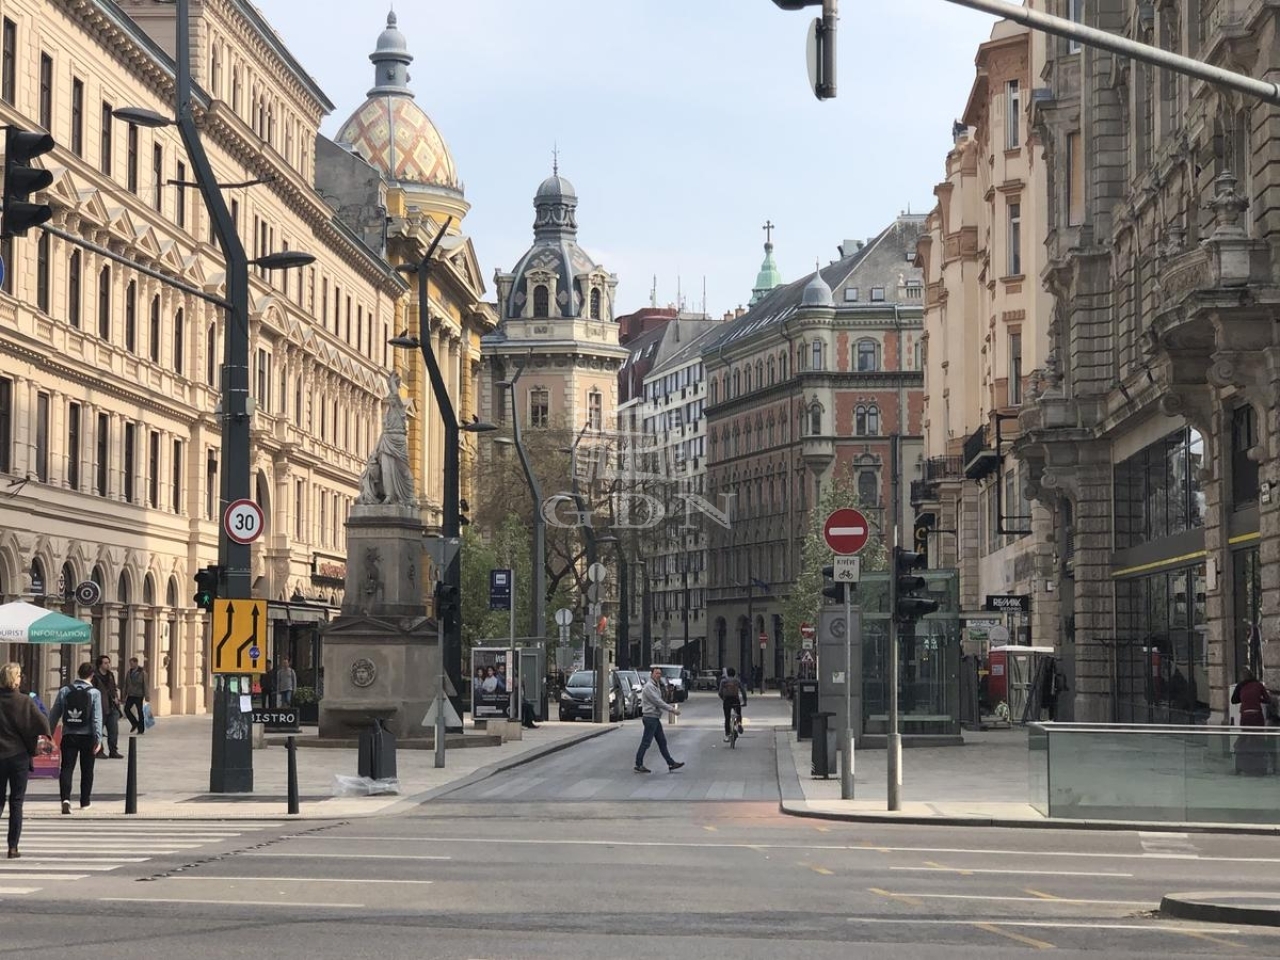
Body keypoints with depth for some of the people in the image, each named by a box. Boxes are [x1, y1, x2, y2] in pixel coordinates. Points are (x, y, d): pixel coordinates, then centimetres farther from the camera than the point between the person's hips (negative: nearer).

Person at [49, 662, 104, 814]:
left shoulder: (64, 691, 1)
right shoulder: (94, 693, -6)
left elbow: (54, 715, 5)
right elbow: (97, 719, -11)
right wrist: (98, 739, -9)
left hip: (69, 736, 1)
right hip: (87, 736, -1)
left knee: (67, 768, -2)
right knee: (87, 770, 13)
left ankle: (65, 798, -24)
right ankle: (85, 802, 21)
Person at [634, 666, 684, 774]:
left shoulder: (656, 686, 18)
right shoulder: (649, 686, -14)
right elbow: (657, 702, -19)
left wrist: (670, 706, 8)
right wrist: (672, 710, -16)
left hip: (655, 718, 10)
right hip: (650, 717, -10)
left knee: (662, 742, 11)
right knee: (646, 742, -6)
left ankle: (671, 763, 14)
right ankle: (638, 765, -1)